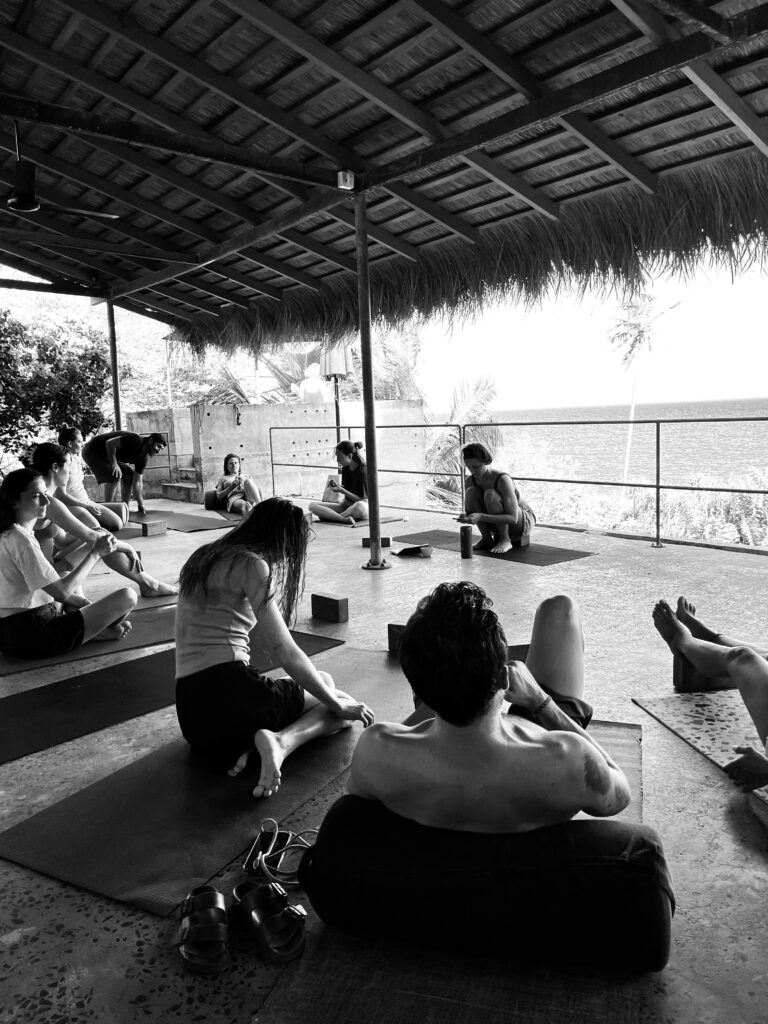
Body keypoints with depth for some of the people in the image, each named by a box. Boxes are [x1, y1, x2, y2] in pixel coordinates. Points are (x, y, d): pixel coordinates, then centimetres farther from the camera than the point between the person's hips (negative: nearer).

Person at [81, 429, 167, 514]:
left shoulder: (144, 457, -1)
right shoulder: (136, 440, -26)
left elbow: (137, 482, 1)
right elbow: (110, 443, -31)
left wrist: (141, 507, -2)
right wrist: (114, 464, -35)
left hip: (106, 455, 9)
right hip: (92, 451, -9)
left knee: (129, 474, 6)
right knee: (115, 475, -25)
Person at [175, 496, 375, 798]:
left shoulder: (204, 558, 18)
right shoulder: (251, 565, -8)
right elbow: (285, 652, -10)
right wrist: (339, 706, 0)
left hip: (190, 712, 8)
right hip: (227, 692, -8)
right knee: (343, 705, 10)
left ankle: (250, 744, -2)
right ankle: (281, 740, -16)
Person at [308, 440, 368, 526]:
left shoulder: (363, 470, -14)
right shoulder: (345, 468, 6)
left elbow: (362, 499, -14)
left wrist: (341, 490, -20)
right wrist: (337, 486, -7)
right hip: (346, 506, 7)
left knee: (360, 506, -45)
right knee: (312, 505, -14)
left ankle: (329, 516, -26)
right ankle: (345, 519, -33)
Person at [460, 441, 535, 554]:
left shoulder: (502, 479, -29)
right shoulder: (470, 481, -11)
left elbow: (513, 518, -34)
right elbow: (468, 512, -2)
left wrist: (480, 517, -43)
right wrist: (465, 517, -28)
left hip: (524, 522, -6)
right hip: (498, 523, 6)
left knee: (490, 494, -33)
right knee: (471, 492, -20)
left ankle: (505, 540, -17)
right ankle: (486, 538, -8)